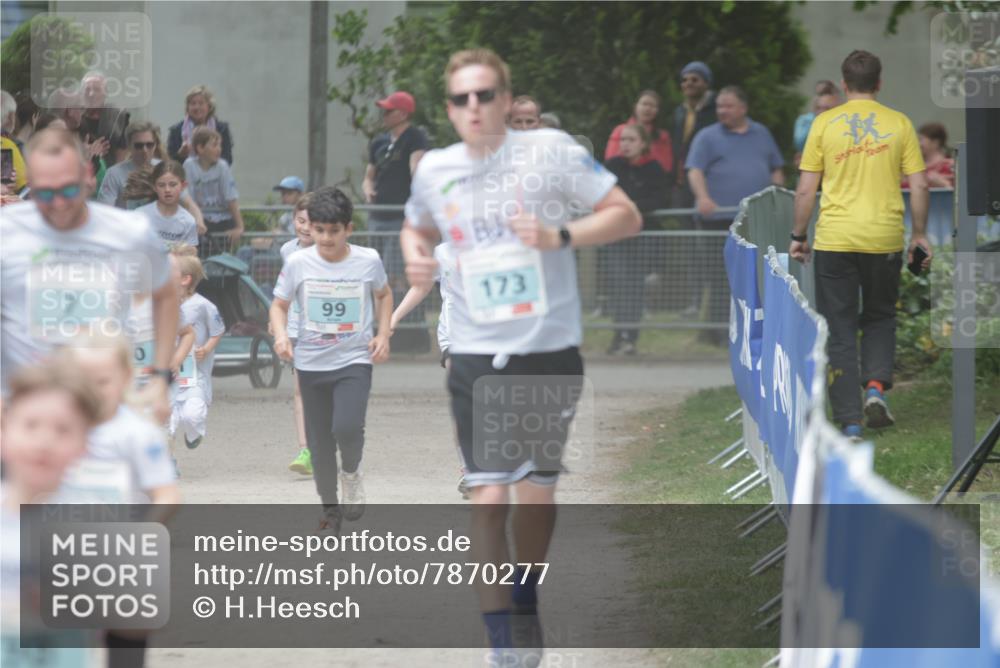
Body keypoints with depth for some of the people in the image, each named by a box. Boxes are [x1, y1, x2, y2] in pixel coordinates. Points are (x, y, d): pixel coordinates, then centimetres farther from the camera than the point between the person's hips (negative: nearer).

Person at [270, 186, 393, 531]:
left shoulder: (368, 261, -5)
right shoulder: (298, 263, -6)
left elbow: (383, 295, 14)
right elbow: (279, 304, 4)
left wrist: (383, 334, 3)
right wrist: (280, 334, -16)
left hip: (355, 362, -2)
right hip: (311, 363, 2)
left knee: (347, 427, -22)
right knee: (319, 442, 6)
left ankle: (352, 473, 10)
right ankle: (330, 507, 24)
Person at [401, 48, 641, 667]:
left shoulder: (550, 151, -7)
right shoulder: (434, 169, 4)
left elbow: (626, 215, -5)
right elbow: (417, 226, 26)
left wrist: (560, 235, -20)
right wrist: (416, 257, 3)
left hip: (550, 350, -1)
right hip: (476, 355, 1)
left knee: (540, 490, 9)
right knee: (488, 497, -10)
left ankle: (526, 606, 33)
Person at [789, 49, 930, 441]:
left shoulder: (825, 123, 0)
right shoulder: (899, 124, 3)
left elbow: (806, 189, 0)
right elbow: (919, 186, 2)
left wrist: (799, 236, 10)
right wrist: (919, 234, 14)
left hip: (835, 240, -1)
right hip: (885, 239, 1)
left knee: (839, 329, 5)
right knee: (880, 318, 21)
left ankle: (849, 420, 2)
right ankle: (876, 386, -3)